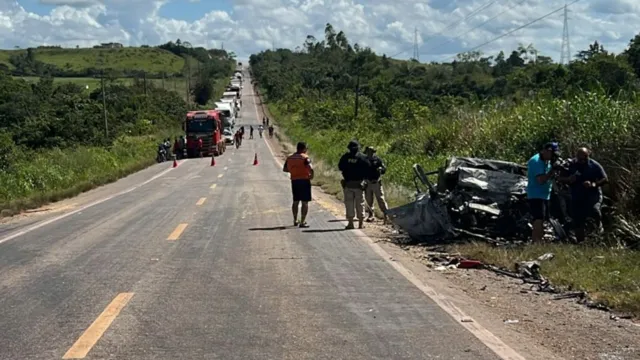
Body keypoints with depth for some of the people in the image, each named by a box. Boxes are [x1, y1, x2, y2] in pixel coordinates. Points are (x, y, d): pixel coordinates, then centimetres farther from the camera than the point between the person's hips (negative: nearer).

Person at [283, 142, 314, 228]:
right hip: (304, 181, -6)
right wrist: (311, 175, -7)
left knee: (295, 201, 19)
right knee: (305, 202, -1)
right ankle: (302, 222, -6)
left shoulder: (289, 158, 7)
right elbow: (311, 168, -24)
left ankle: (295, 221, 28)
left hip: (294, 181, 6)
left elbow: (284, 169, 16)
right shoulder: (305, 158, -11)